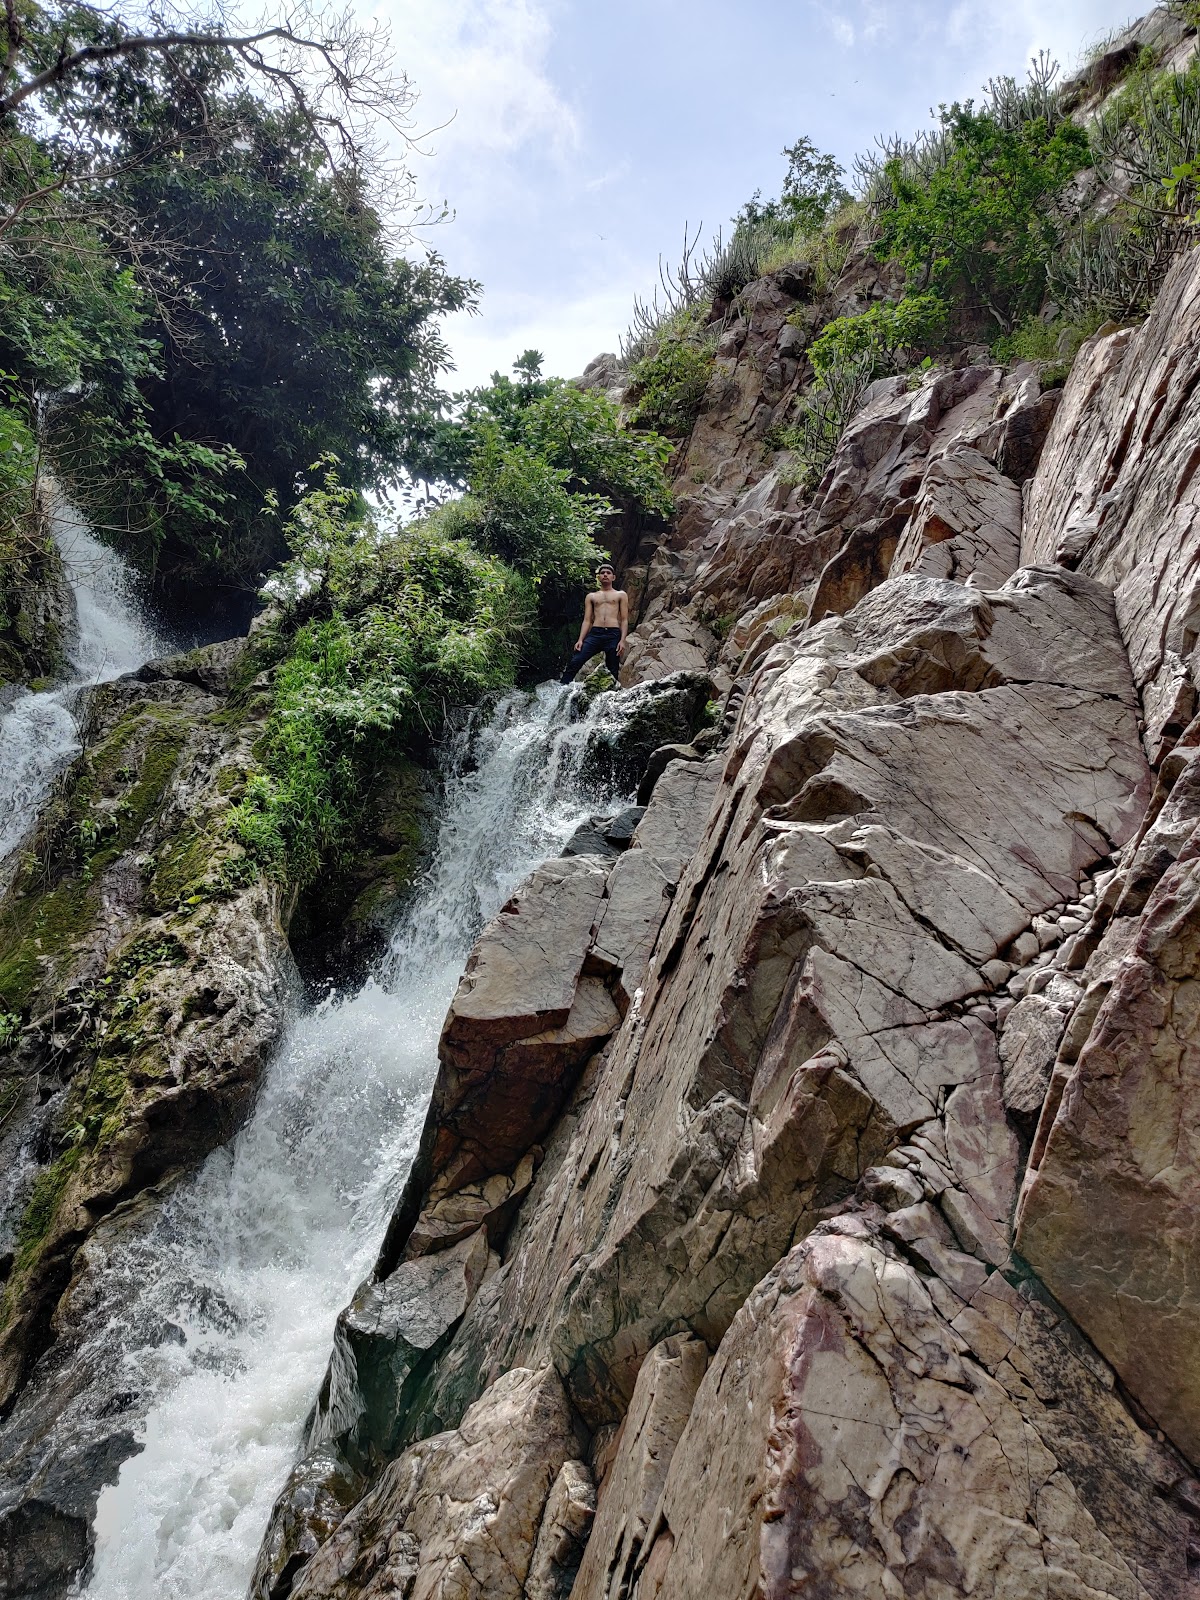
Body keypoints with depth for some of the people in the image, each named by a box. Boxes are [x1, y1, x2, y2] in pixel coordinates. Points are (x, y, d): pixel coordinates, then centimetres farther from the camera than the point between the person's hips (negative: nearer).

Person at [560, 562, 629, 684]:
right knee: (574, 662, -16)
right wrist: (580, 640, -1)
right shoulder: (591, 596, 21)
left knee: (613, 672, -3)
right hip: (594, 634, 1)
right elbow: (587, 620, 14)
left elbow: (624, 620, 9)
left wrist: (622, 640, -5)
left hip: (613, 635, -1)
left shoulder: (621, 595, 16)